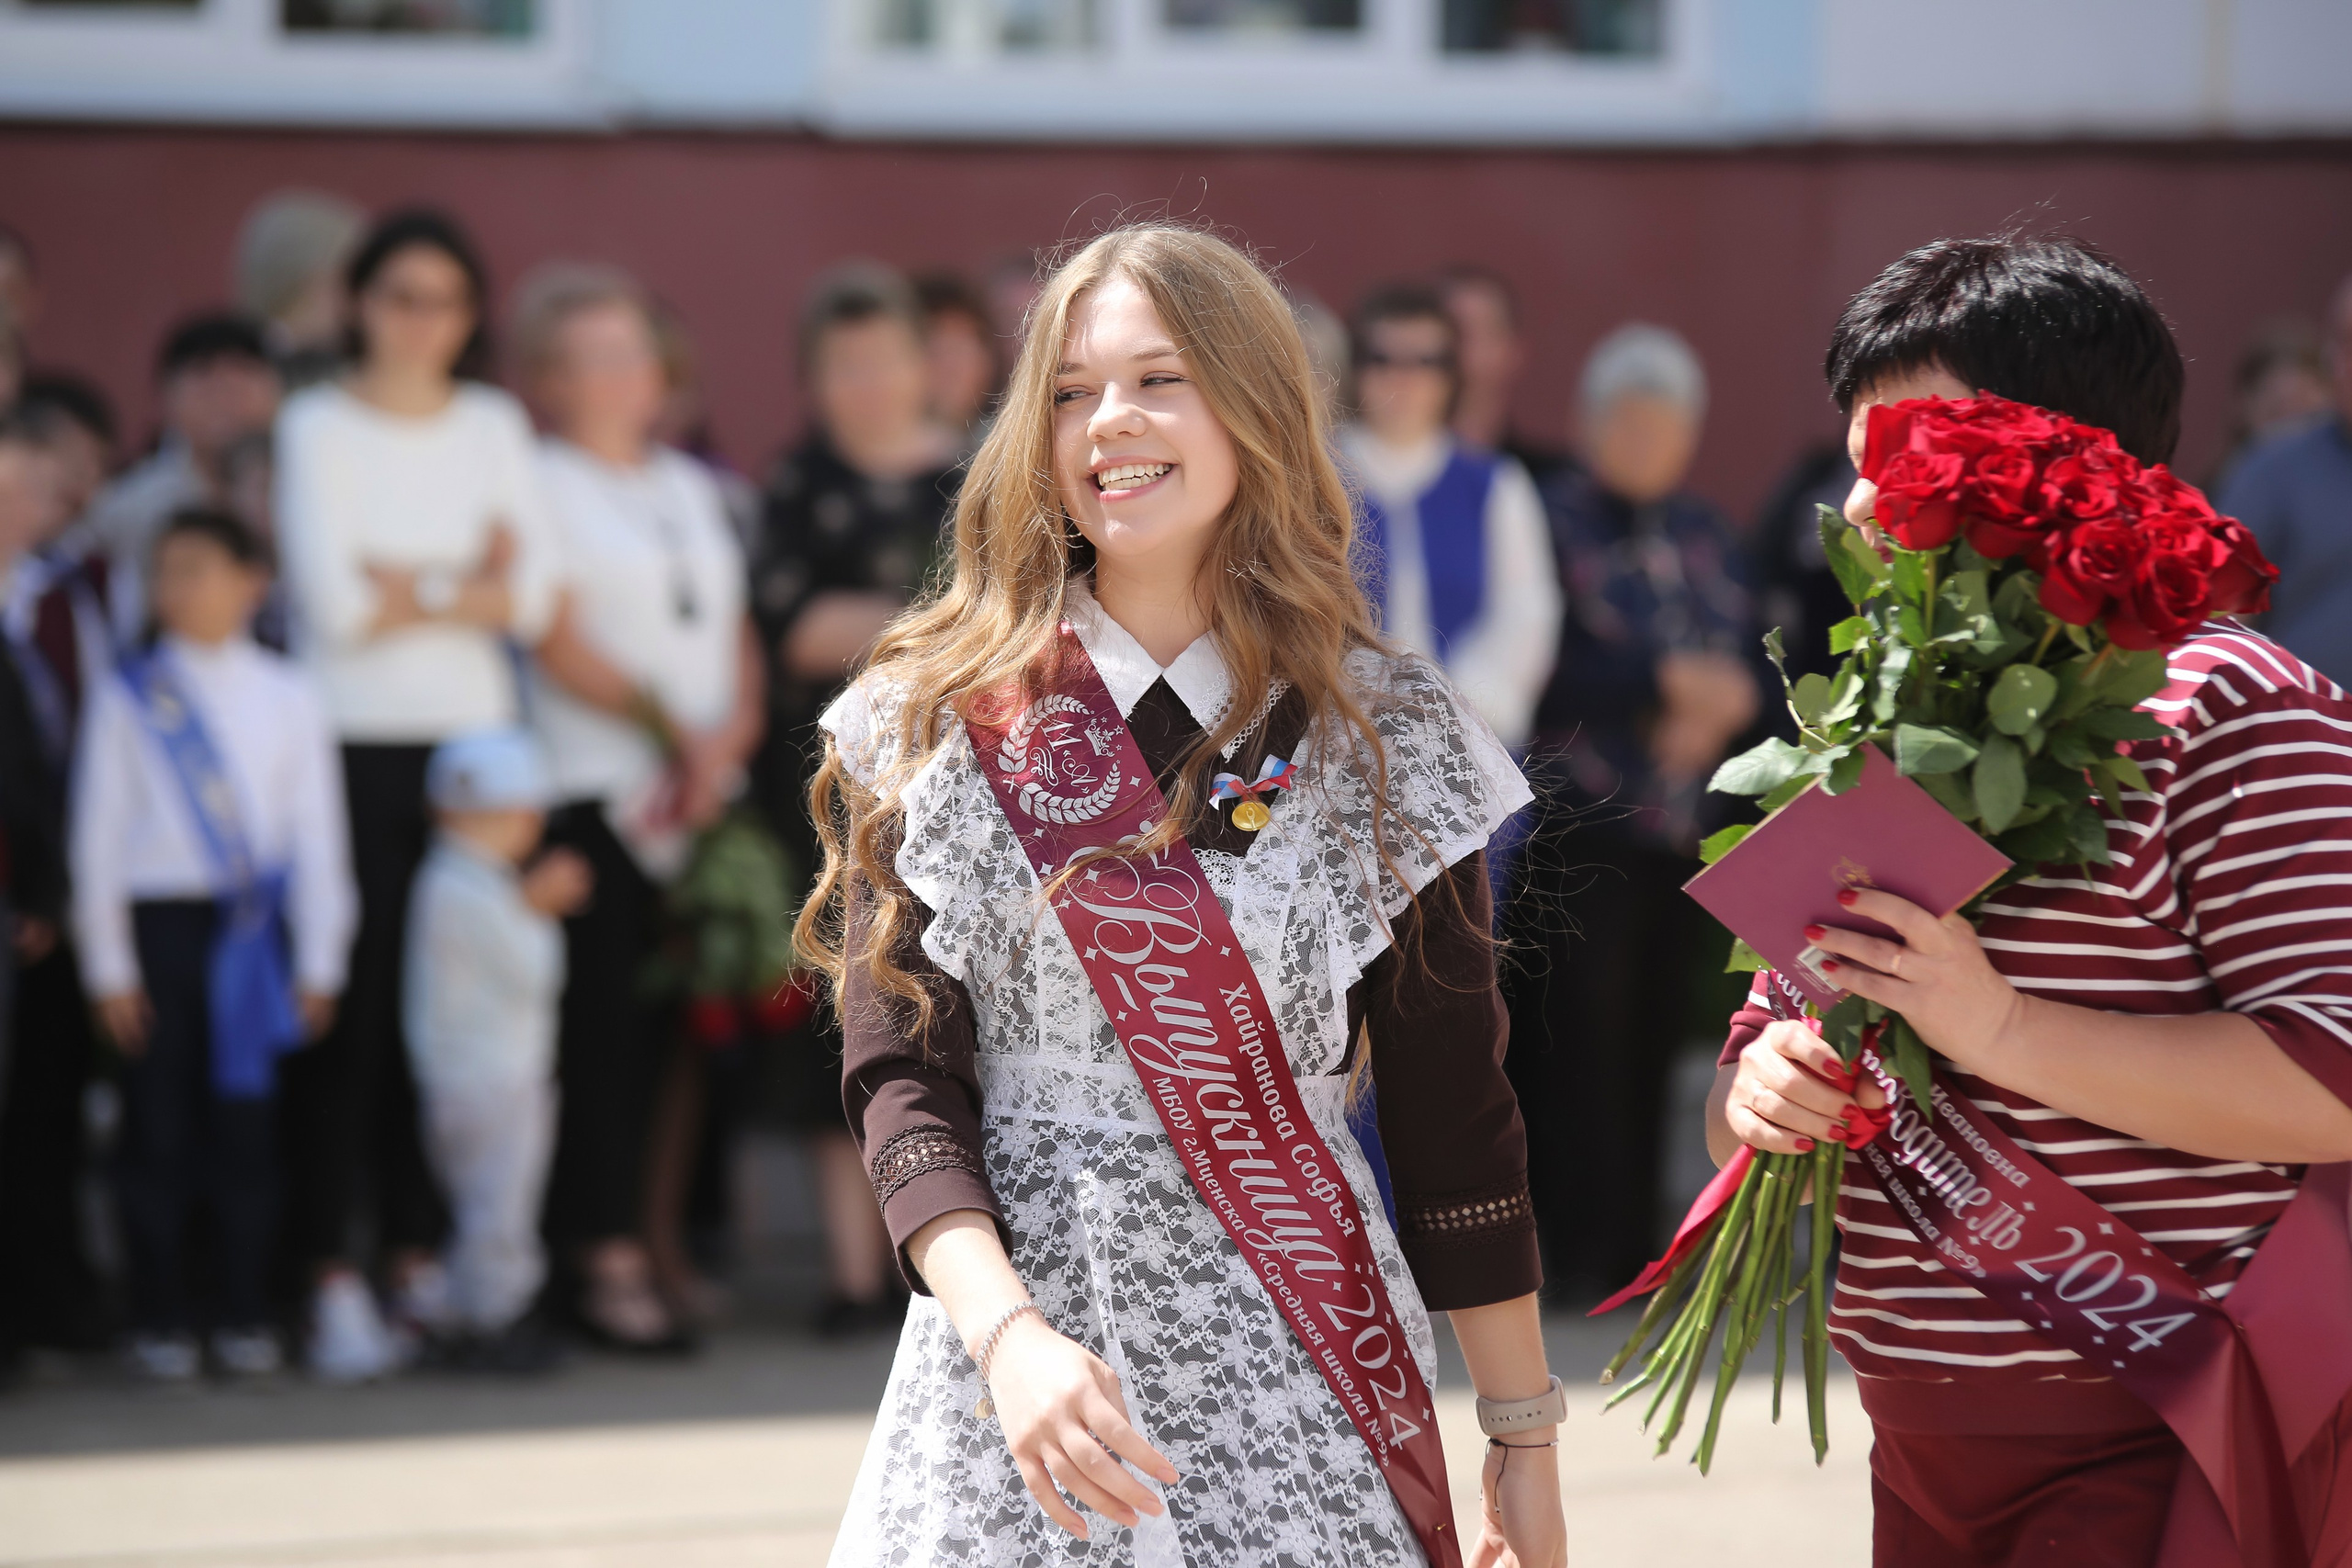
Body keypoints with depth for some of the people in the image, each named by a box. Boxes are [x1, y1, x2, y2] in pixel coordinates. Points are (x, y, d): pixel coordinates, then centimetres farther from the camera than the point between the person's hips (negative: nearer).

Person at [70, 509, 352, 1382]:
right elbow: (97, 834, 3)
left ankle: (242, 1313, 13)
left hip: (254, 930, 1)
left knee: (245, 1125, 3)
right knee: (159, 1127, 2)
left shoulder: (286, 698, 6)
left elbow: (319, 835, 8)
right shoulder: (128, 697, 2)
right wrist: (109, 966, -2)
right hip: (157, 921, -1)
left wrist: (318, 962, 4)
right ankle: (160, 1319, 10)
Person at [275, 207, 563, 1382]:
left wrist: (403, 590, -7)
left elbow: (533, 597, 2)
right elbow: (335, 600, -10)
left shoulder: (493, 426, 13)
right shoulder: (316, 426, 1)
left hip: (472, 742, 3)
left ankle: (426, 1261, 8)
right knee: (350, 1010, -8)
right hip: (352, 745, -3)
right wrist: (466, 583, -1)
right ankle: (335, 1278, -6)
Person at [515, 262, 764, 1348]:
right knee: (607, 1025, -9)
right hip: (598, 795, -6)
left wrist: (729, 738, -1)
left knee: (689, 1024, 3)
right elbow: (559, 645, -8)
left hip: (705, 797, 6)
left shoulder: (694, 487, 20)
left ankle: (673, 1243, 8)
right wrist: (667, 726, -10)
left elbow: (738, 632, 16)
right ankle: (610, 1261, -9)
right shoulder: (540, 485, 0)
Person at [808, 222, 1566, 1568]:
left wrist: (1525, 1441, 5)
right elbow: (903, 1078, -5)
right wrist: (1010, 1335, -21)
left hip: (1293, 1392, 0)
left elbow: (1454, 1105, 5)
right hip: (1017, 1324, 0)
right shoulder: (931, 725, 2)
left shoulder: (1385, 732, 2)